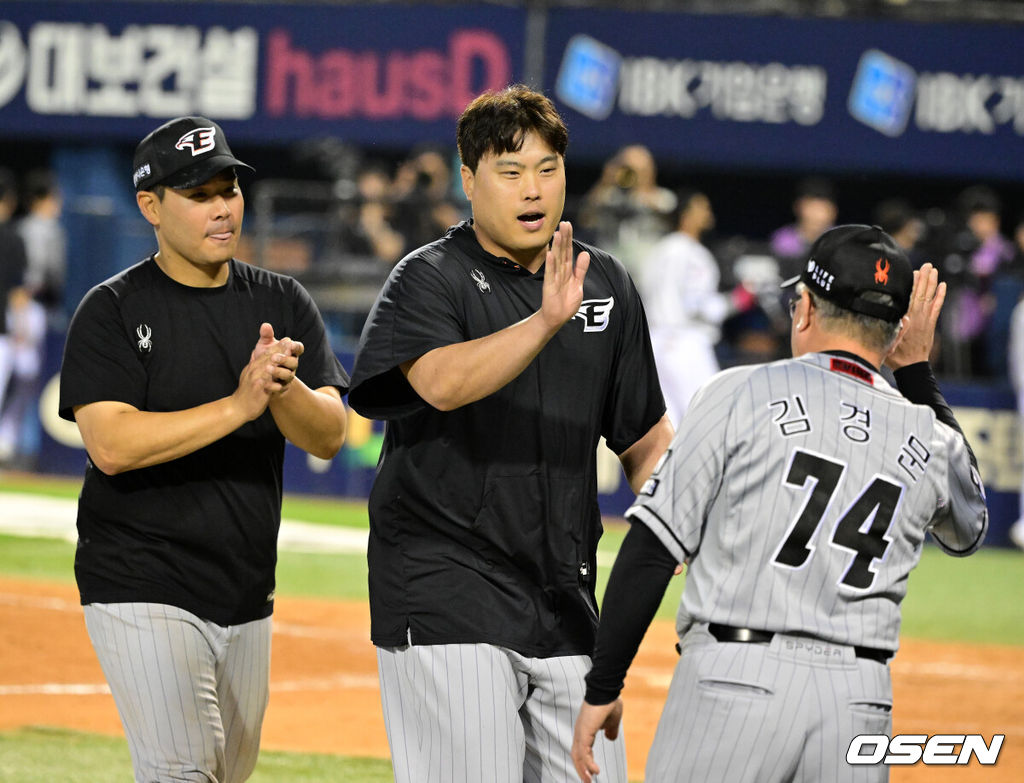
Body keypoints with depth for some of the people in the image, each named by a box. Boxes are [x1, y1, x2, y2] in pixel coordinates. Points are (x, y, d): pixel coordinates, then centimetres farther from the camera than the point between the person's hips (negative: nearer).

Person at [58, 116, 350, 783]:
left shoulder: (283, 303, 8)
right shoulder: (113, 312, -7)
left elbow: (328, 436, -1)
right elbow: (112, 445, -20)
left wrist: (283, 388, -24)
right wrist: (240, 405, -28)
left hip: (247, 595, 6)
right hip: (144, 584, -6)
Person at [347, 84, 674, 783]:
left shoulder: (607, 285, 12)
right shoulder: (429, 280, -5)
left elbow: (645, 434, 18)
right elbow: (442, 383, -27)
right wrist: (546, 321, -40)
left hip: (566, 602, 6)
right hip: (447, 603, -6)